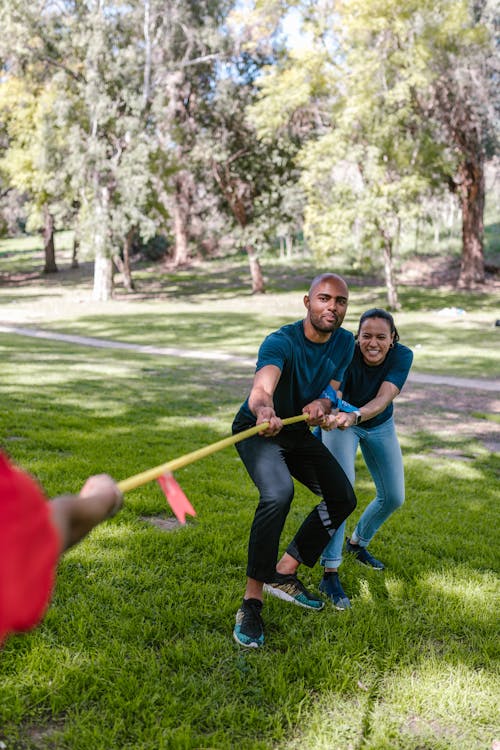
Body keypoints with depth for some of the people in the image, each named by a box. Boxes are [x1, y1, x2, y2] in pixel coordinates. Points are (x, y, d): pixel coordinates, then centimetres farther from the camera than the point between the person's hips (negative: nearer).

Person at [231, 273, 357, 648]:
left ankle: (284, 573, 14)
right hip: (258, 431, -7)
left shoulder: (344, 342, -6)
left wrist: (322, 405, -31)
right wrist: (264, 410, -73)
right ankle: (252, 602, -23)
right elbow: (261, 387, -48)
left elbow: (332, 393, -5)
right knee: (278, 494, -33)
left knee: (343, 498, 4)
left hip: (300, 433, 7)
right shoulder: (282, 342, -28)